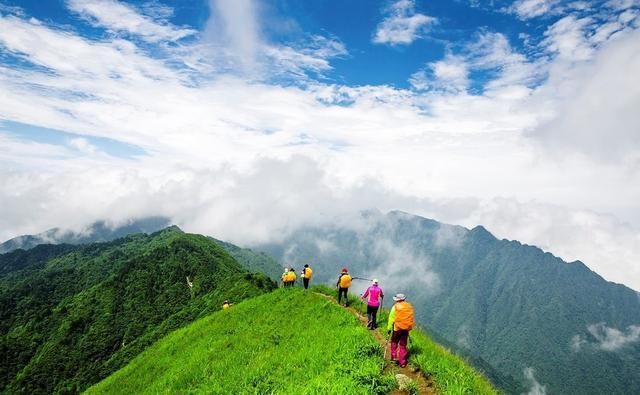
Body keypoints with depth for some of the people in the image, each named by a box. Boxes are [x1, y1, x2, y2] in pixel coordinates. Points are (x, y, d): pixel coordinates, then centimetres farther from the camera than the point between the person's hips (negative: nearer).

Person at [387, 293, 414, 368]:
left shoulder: (395, 307, -9)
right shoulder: (409, 306, 4)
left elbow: (391, 318, -8)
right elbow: (411, 318, 9)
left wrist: (389, 328, -2)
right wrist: (410, 327, 19)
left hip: (397, 328, -4)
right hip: (406, 328, 4)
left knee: (394, 342, 18)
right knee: (403, 345, 12)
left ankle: (394, 356, 11)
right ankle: (402, 362, 15)